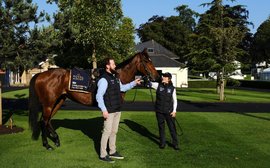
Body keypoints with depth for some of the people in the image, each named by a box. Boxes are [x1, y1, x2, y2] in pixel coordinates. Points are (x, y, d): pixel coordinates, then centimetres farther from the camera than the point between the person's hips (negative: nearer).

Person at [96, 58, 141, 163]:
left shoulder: (115, 78, 11)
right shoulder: (104, 79, -16)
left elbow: (122, 88, 27)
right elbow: (99, 96, -20)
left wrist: (134, 83, 18)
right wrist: (103, 110, -24)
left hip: (117, 110, 9)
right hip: (109, 111, -9)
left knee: (114, 131, 16)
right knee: (107, 132, -2)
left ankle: (112, 152, 28)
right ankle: (103, 155, 8)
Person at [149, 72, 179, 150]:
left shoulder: (172, 88, -1)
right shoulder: (158, 85, 0)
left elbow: (175, 100, 3)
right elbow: (150, 83, -11)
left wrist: (174, 111, -5)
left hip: (169, 111, -1)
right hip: (159, 111, 1)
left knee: (172, 127, 4)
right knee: (161, 127, 10)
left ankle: (175, 143, 17)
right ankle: (162, 143, 23)